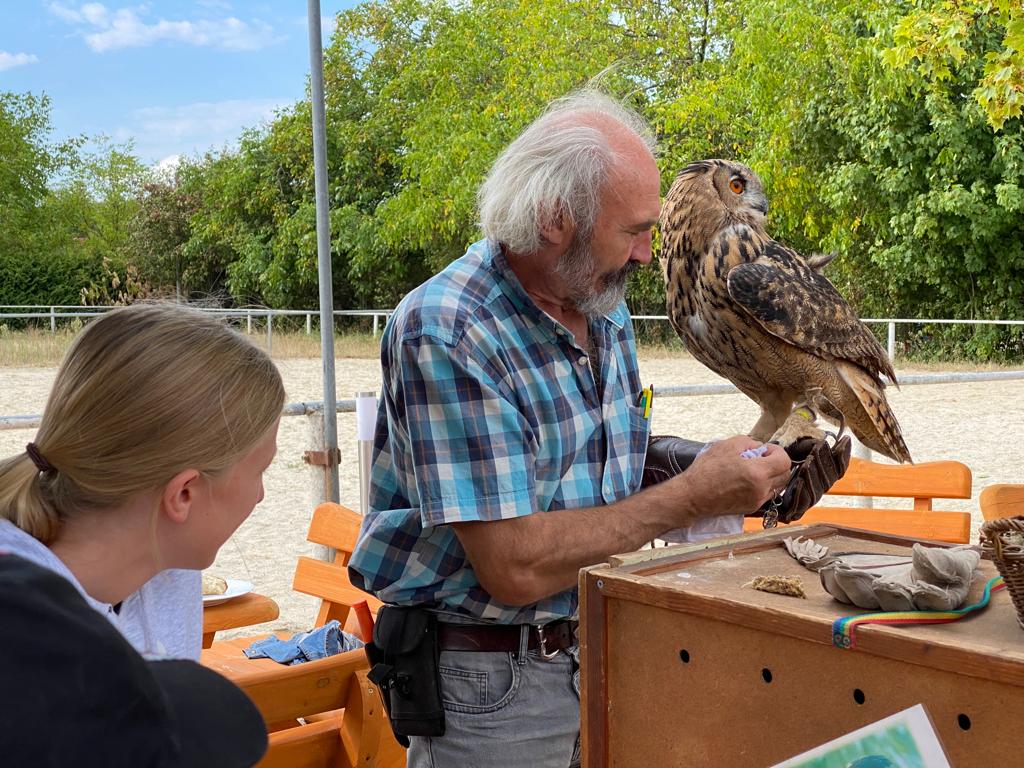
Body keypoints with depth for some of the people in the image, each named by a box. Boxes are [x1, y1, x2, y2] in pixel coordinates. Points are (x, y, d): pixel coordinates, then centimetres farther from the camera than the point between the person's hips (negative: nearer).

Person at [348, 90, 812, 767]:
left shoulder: (606, 311, 3)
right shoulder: (445, 334, -23)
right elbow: (514, 568, -26)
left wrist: (732, 476, -6)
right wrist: (689, 499, -21)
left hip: (601, 650, 7)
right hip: (492, 682, -7)